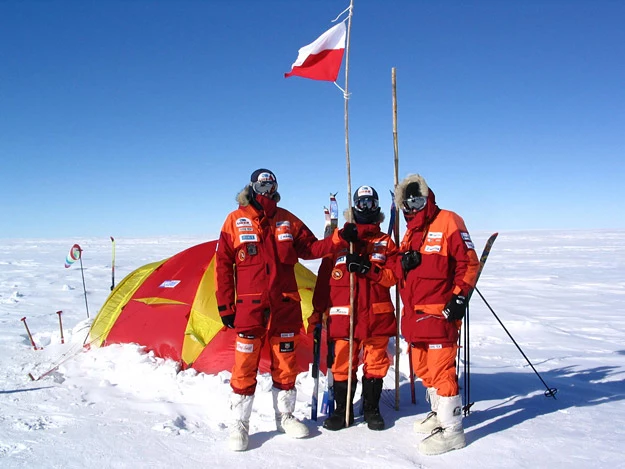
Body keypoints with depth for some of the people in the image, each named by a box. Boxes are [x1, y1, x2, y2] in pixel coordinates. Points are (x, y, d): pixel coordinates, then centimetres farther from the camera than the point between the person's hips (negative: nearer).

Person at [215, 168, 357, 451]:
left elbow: (310, 249, 11)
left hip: (285, 305, 3)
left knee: (285, 364, 11)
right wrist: (225, 305, -3)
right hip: (250, 306, -3)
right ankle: (239, 424, 14)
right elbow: (222, 265, 0)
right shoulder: (236, 220, 0)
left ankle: (285, 416, 28)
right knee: (245, 366, -1)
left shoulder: (287, 220, 8)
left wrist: (339, 239, -3)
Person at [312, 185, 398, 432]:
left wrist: (367, 268, -17)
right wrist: (318, 309, 4)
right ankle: (342, 409, 18)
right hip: (343, 314, -1)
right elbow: (325, 277, 7)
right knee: (343, 363, 3)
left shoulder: (385, 242, 10)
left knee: (375, 363, 8)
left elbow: (392, 275, -1)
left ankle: (372, 408, 24)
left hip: (377, 315, 1)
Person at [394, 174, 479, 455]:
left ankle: (452, 430, 3)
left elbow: (469, 262, -9)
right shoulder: (411, 231, 18)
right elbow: (398, 270, 16)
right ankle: (439, 413, 34)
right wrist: (403, 262, -6)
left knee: (441, 368, -7)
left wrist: (459, 296, -16)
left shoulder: (448, 222, -5)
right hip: (414, 313, 8)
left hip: (440, 313, -8)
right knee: (422, 367, 17)